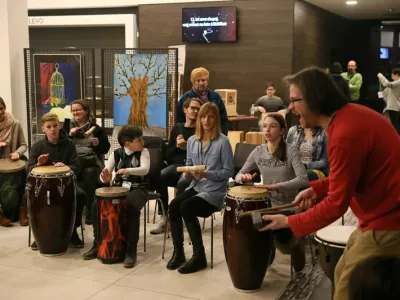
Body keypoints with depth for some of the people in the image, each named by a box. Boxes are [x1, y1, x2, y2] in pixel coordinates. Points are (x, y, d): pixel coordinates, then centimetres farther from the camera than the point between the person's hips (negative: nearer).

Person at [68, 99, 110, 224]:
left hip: (91, 161, -1)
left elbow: (105, 149, 9)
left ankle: (90, 211, -25)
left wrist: (98, 144, -11)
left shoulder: (96, 128, 10)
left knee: (89, 173, -34)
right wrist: (69, 135, -9)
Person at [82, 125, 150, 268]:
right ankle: (98, 244, 0)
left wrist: (128, 170, -40)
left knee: (131, 208, -35)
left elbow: (145, 169, -23)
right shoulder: (117, 153, 4)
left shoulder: (143, 152, -3)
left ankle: (131, 250, -24)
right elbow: (104, 174, -3)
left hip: (137, 189, -3)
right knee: (96, 205, -18)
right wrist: (106, 179, -28)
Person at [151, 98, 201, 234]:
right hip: (176, 165, 3)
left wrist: (189, 147, -13)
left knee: (183, 183, -37)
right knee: (159, 177, -29)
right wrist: (177, 146, -4)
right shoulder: (177, 128, 17)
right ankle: (163, 217, -22)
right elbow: (167, 155, 15)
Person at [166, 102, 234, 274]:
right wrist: (187, 173, -8)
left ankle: (199, 256, -14)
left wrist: (206, 174, -22)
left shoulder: (223, 141, -9)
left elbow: (228, 171, -10)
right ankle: (178, 251, -6)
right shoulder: (192, 141, 8)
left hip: (215, 191, -5)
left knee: (186, 207, -28)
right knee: (173, 206, -21)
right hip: (196, 187, 6)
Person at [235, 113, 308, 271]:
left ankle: (295, 246, 17)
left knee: (281, 238, -23)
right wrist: (243, 177, -22)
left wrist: (275, 186, -37)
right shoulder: (258, 151, 0)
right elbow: (238, 175, 4)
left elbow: (303, 180, -26)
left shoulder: (291, 151, -14)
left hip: (288, 205, -4)